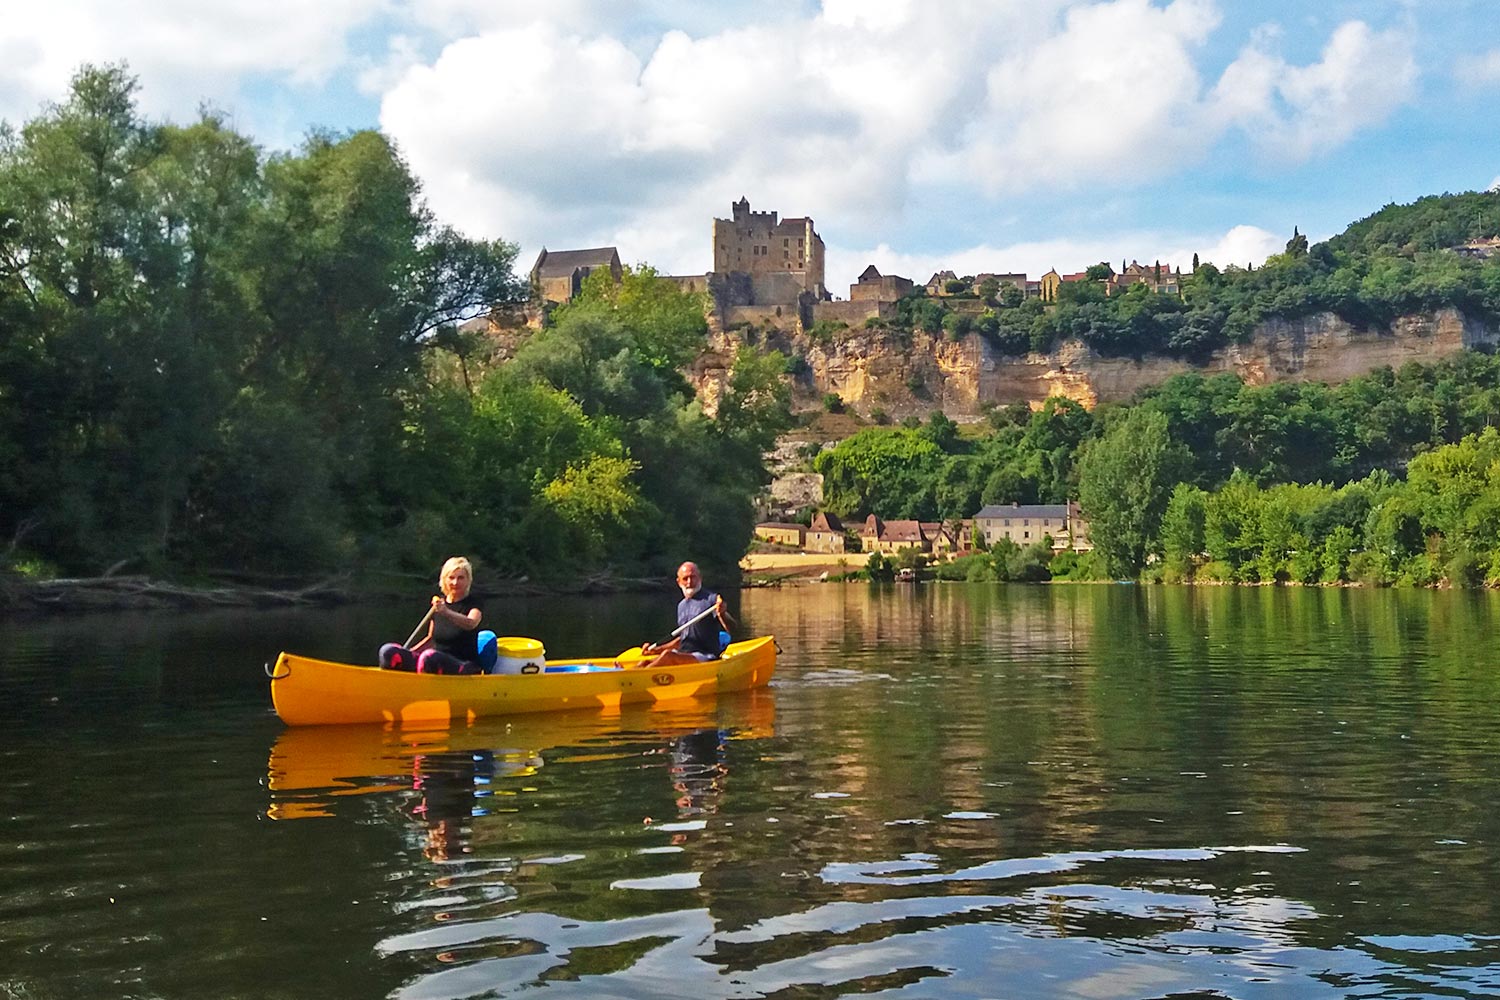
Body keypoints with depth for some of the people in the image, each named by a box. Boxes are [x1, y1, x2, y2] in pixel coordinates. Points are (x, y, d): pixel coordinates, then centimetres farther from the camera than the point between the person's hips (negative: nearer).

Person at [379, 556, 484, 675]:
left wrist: (447, 612, -46)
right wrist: (406, 653, 13)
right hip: (438, 664, 6)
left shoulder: (472, 604, -3)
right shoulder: (438, 603, 14)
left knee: (430, 656, -40)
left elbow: (471, 623, -28)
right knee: (388, 651, -17)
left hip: (464, 667, -6)